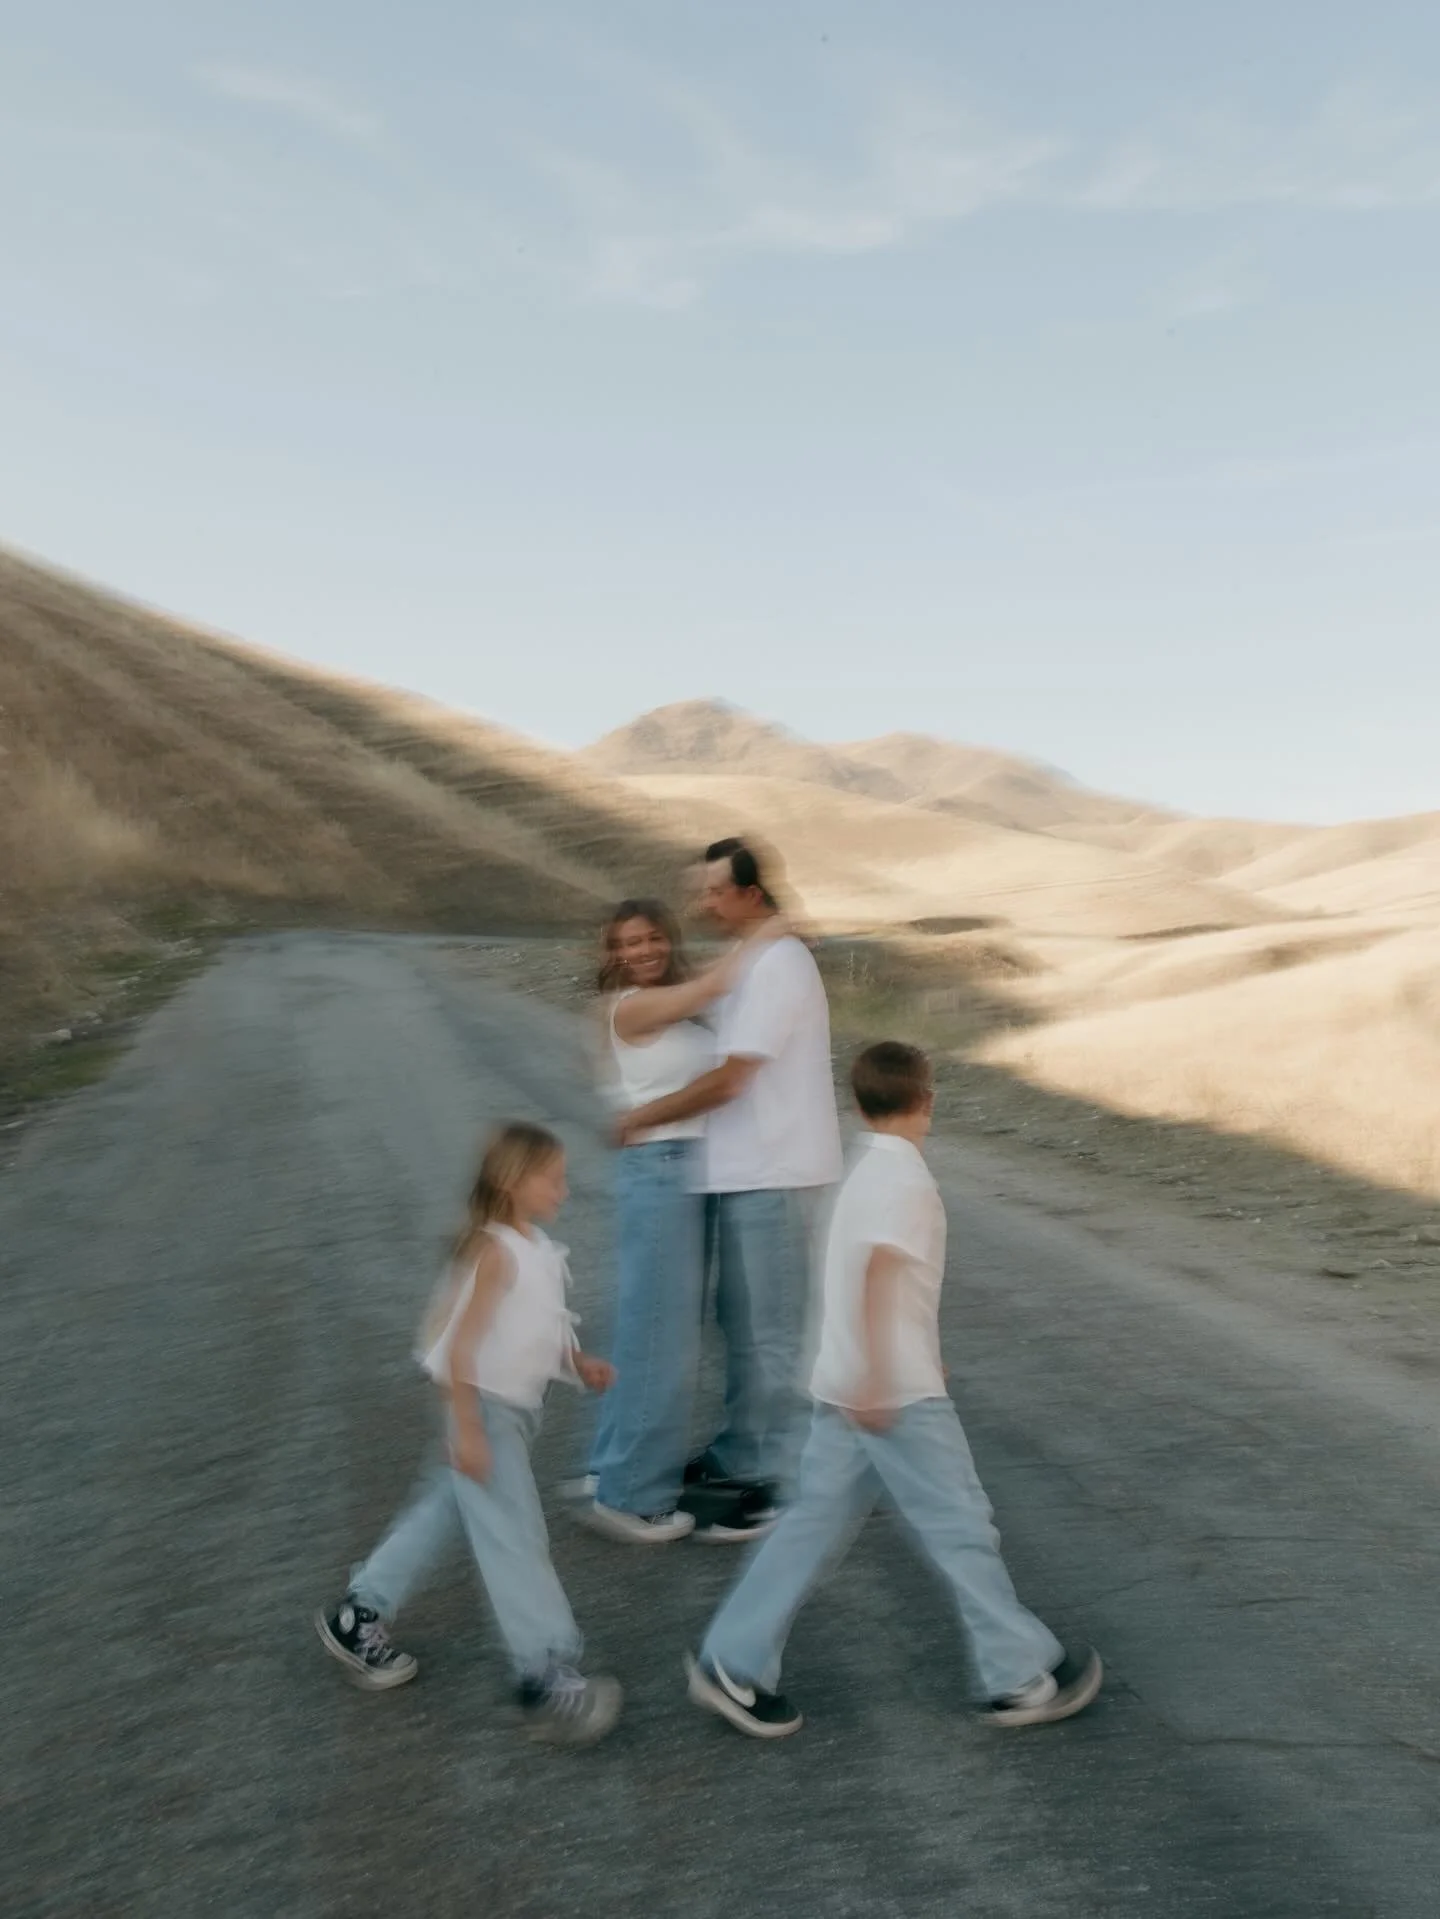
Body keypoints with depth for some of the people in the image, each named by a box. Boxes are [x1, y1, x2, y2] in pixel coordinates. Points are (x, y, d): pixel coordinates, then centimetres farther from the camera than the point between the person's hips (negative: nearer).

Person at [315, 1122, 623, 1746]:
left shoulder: (539, 1247, 7)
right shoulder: (495, 1250, -21)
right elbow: (460, 1344, -23)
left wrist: (579, 1364, 5)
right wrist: (467, 1430, -24)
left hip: (517, 1408, 10)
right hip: (485, 1409, -10)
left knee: (446, 1506, 19)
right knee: (515, 1538, -7)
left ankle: (357, 1618, 35)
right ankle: (545, 1678, -2)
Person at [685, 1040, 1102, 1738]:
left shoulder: (867, 1171, 15)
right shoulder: (906, 1176, -13)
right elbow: (879, 1270, -26)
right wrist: (876, 1376, -30)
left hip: (848, 1387, 9)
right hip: (897, 1392, -9)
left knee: (816, 1523, 11)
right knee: (959, 1526, 3)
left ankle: (732, 1664, 13)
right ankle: (1022, 1677, 15)